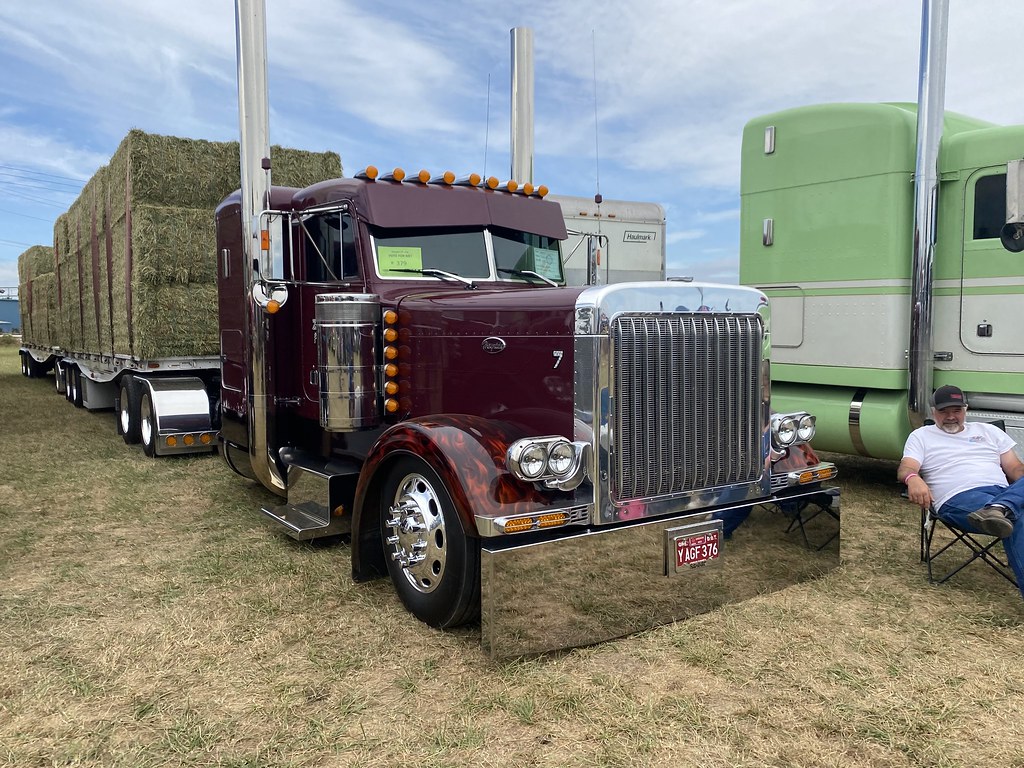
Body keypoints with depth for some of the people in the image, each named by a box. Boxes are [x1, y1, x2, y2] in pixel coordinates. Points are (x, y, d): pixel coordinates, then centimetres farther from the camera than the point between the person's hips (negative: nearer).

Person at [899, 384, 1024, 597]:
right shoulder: (921, 436, 19)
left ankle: (999, 509, -57)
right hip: (958, 499, -3)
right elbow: (905, 468, 1)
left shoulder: (989, 431, 29)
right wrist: (913, 478, -28)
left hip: (1005, 492, 3)